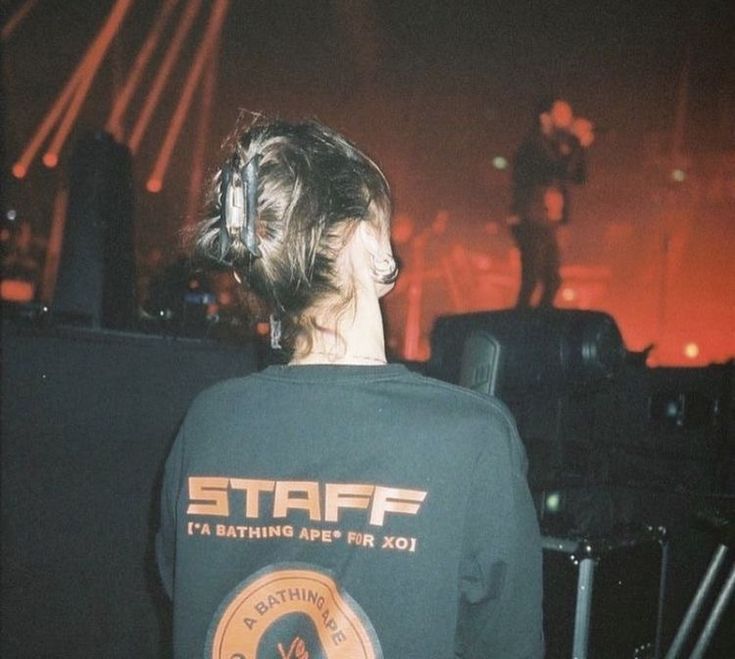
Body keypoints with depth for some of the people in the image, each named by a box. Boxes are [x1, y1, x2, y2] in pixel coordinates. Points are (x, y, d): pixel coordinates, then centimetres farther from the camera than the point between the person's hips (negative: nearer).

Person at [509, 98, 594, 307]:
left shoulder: (554, 145, 16)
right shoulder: (535, 143, -12)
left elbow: (579, 177, 13)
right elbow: (562, 170, -24)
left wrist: (580, 145, 2)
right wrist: (578, 143, -15)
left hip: (546, 224, 10)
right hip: (531, 222, -10)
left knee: (552, 281, 11)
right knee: (531, 280, -13)